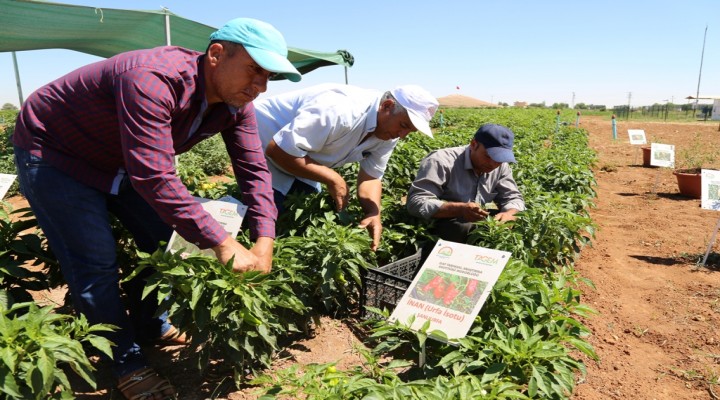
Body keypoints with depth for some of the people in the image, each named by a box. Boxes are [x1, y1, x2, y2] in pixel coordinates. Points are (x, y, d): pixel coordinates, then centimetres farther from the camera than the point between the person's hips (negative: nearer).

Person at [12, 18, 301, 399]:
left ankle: (149, 325, 30)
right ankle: (125, 361, 12)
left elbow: (253, 169, -15)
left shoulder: (236, 101, -14)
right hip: (52, 154, -7)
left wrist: (264, 243, -26)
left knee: (162, 239, 8)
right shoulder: (152, 81, -39)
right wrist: (222, 243, -41)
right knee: (96, 263, -8)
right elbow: (155, 179, -44)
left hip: (121, 160, 8)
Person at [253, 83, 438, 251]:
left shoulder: (388, 133, -9)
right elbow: (278, 150, -36)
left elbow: (371, 177, -3)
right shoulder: (341, 111, -37)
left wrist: (374, 213, -22)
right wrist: (333, 179, -29)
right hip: (262, 150, -7)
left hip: (298, 159, 8)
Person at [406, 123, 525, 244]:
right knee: (465, 229, -36)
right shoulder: (441, 162, -22)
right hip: (440, 225, -6)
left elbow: (514, 198, 5)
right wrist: (459, 209, -39)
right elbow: (415, 203, -27)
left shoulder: (501, 166, -1)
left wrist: (508, 215, -21)